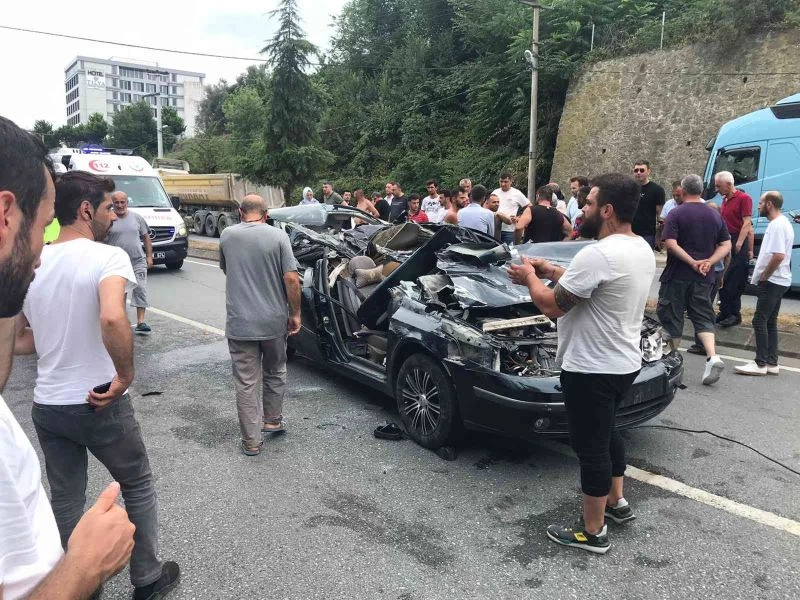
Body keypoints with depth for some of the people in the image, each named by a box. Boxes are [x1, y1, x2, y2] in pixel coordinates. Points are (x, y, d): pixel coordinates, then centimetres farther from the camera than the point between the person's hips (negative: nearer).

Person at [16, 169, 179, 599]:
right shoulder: (108, 257, -18)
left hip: (46, 405, 6)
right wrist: (126, 375, -25)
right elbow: (112, 320, -37)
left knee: (64, 502, 19)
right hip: (100, 404, -5)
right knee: (138, 488, 16)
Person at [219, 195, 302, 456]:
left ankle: (251, 441, 12)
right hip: (274, 322, 0)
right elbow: (291, 279, -12)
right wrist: (295, 314, -2)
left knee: (246, 383, 7)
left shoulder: (227, 235, 0)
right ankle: (273, 420, 37)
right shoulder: (278, 236, -7)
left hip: (240, 324, 0)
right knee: (275, 373, 22)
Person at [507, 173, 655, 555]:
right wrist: (555, 273, 13)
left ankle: (593, 533, 19)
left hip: (593, 369, -10)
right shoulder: (642, 249, 5)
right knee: (606, 434, 26)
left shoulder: (598, 255, -27)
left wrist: (530, 278, -2)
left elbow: (553, 306, -20)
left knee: (591, 448, 4)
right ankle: (616, 503, 43)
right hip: (624, 363, 10)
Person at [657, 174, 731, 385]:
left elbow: (670, 243, -18)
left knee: (671, 314, 8)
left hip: (677, 275, -4)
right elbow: (726, 245, 6)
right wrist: (708, 262, -6)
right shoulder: (714, 215, 9)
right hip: (704, 277, 5)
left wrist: (692, 262, -17)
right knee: (703, 316, 8)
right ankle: (713, 357, -11)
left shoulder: (676, 213, -7)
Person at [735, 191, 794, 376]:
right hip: (778, 281, 10)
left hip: (771, 282, -10)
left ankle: (760, 364, -4)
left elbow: (778, 255, -28)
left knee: (760, 321, -7)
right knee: (770, 322, 13)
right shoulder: (782, 223, 15)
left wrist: (764, 276, -16)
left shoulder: (777, 225, -18)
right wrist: (764, 275, 16)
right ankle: (772, 363, 18)